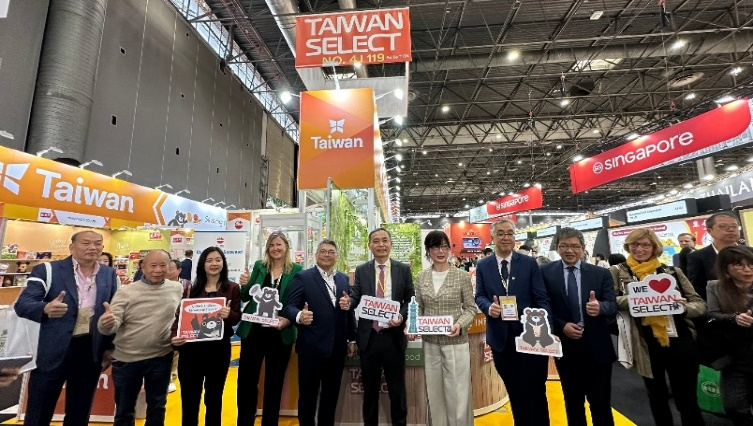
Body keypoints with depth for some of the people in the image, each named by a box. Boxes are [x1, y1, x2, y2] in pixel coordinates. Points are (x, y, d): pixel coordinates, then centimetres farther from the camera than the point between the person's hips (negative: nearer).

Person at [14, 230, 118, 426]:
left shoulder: (109, 274, 5)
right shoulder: (47, 270, -5)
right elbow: (22, 304, -12)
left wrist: (110, 347, 7)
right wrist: (45, 308, -33)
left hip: (91, 351, 3)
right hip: (52, 351, -3)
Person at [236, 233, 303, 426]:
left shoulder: (297, 270, -5)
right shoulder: (259, 266, 2)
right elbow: (246, 298, 7)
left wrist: (289, 319, -22)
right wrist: (244, 285, -13)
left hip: (281, 333, -2)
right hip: (253, 331, 2)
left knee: (274, 382, 14)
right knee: (246, 379, 9)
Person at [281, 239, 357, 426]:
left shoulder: (343, 279, 8)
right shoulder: (302, 277, -6)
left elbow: (349, 310, 11)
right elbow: (289, 307, -11)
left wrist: (352, 339, 10)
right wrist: (299, 316, -33)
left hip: (337, 347, 5)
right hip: (311, 347, -4)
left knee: (331, 395, 18)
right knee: (307, 395, 11)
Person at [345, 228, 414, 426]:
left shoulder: (404, 269, 0)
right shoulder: (361, 270, 3)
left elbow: (411, 301, 2)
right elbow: (356, 296, -2)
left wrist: (402, 316, -16)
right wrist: (348, 301, -24)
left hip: (393, 336, -1)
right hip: (369, 337, 1)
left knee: (397, 388, 14)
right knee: (370, 388, 18)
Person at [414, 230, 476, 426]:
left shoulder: (462, 276, -6)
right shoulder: (421, 277, 2)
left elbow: (470, 308, -2)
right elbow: (419, 309, 7)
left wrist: (460, 324, -19)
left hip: (456, 342, -3)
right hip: (430, 343, 3)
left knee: (458, 394, 6)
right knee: (434, 393, 16)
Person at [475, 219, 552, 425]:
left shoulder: (529, 263, -1)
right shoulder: (483, 266, 3)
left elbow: (542, 299, -4)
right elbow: (479, 296, 3)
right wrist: (489, 307, -20)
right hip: (501, 338, 2)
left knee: (534, 392, 9)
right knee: (514, 393, 18)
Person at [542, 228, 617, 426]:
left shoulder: (601, 273, -1)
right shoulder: (546, 273, -5)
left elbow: (613, 307, -8)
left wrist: (600, 307, -29)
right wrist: (561, 326, -18)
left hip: (597, 347, 0)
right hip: (565, 347, 0)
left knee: (601, 404, 11)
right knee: (573, 403, 18)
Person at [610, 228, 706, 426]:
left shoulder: (672, 271, 4)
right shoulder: (618, 272, -1)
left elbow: (700, 304, 4)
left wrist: (683, 306, -18)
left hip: (681, 342, 1)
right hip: (647, 346, -1)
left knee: (687, 399, 12)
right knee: (657, 397, 18)